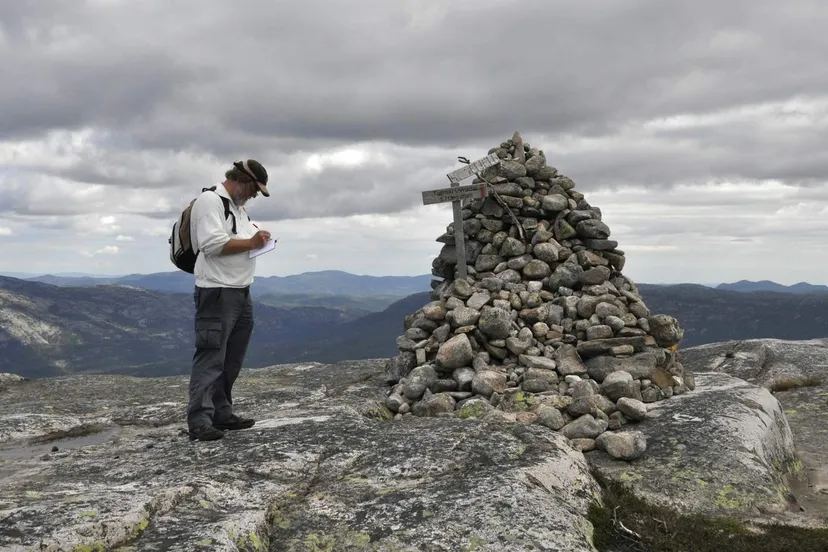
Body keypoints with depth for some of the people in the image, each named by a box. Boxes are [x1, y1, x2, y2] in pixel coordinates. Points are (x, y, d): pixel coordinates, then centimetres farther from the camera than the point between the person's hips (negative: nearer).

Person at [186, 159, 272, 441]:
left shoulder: (238, 206, 19)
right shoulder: (210, 200, -11)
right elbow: (213, 244, -22)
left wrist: (255, 235, 7)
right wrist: (251, 242, -15)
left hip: (240, 292, 10)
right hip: (217, 293, -10)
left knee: (231, 360, 12)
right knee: (211, 357, -11)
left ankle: (222, 413, 20)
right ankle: (199, 421, -10)